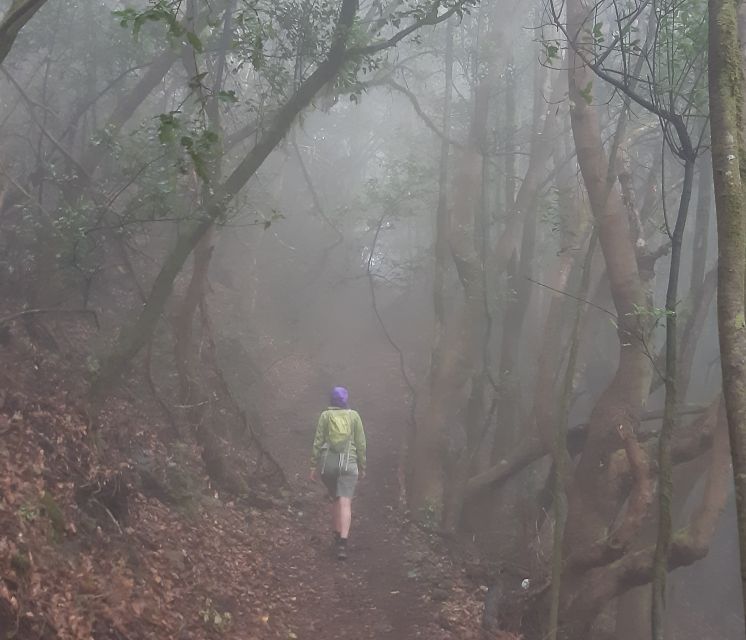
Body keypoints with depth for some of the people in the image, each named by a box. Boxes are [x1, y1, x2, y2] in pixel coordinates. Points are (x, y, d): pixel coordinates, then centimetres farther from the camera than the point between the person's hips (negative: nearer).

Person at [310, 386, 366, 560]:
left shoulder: (325, 415, 4)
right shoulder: (354, 416, 5)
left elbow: (317, 442, 1)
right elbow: (361, 443, 5)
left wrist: (313, 466, 5)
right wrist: (362, 467, 13)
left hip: (327, 462, 2)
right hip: (348, 463, -2)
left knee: (335, 499, 21)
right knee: (345, 503, -10)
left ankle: (338, 536, 25)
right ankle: (342, 543, -23)